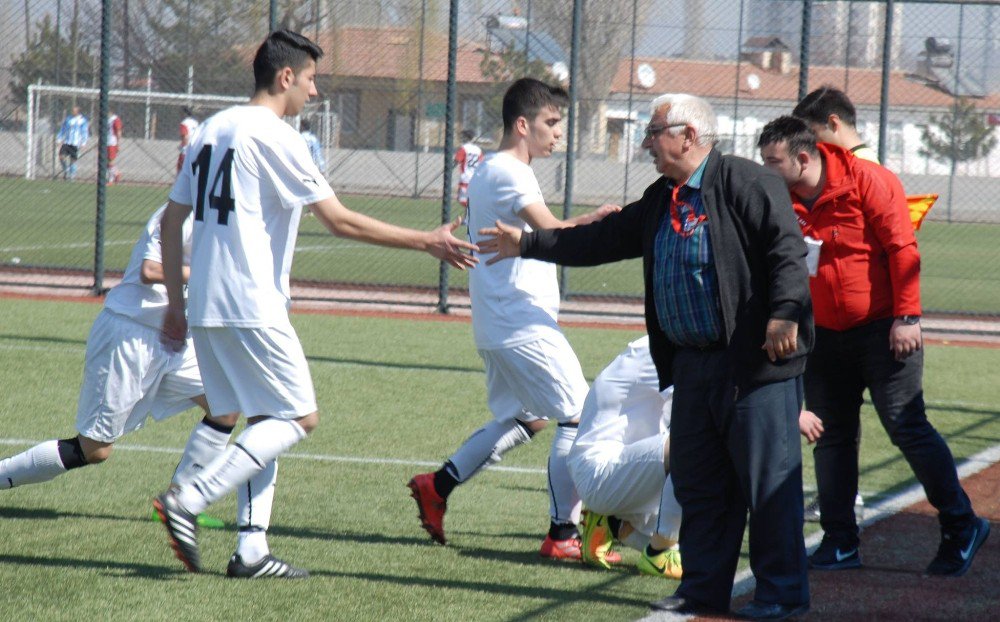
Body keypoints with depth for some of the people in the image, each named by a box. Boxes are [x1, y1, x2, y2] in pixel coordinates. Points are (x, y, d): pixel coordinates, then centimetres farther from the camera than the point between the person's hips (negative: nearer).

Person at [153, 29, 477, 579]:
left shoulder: (212, 130, 15)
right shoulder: (274, 137, -10)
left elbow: (171, 219, 17)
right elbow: (340, 221, -12)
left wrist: (176, 302, 22)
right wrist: (426, 242, -7)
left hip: (205, 307, 9)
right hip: (250, 307, -9)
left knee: (265, 422, 13)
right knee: (298, 418, -3)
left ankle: (251, 549, 6)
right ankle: (188, 502, -13)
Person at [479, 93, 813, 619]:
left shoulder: (748, 184, -9)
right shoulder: (660, 200, 16)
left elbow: (787, 250, -16)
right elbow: (605, 240, 24)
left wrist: (785, 315, -28)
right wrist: (528, 244, 25)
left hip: (756, 362, -8)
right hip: (693, 367, 9)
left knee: (768, 480, -3)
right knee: (697, 484, 11)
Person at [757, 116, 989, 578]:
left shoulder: (863, 180, -13)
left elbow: (902, 249, -14)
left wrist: (906, 317, -18)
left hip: (882, 331, -6)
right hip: (824, 335, 6)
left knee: (907, 427, -7)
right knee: (833, 437, 7)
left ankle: (961, 526, 5)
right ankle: (840, 543, 15)